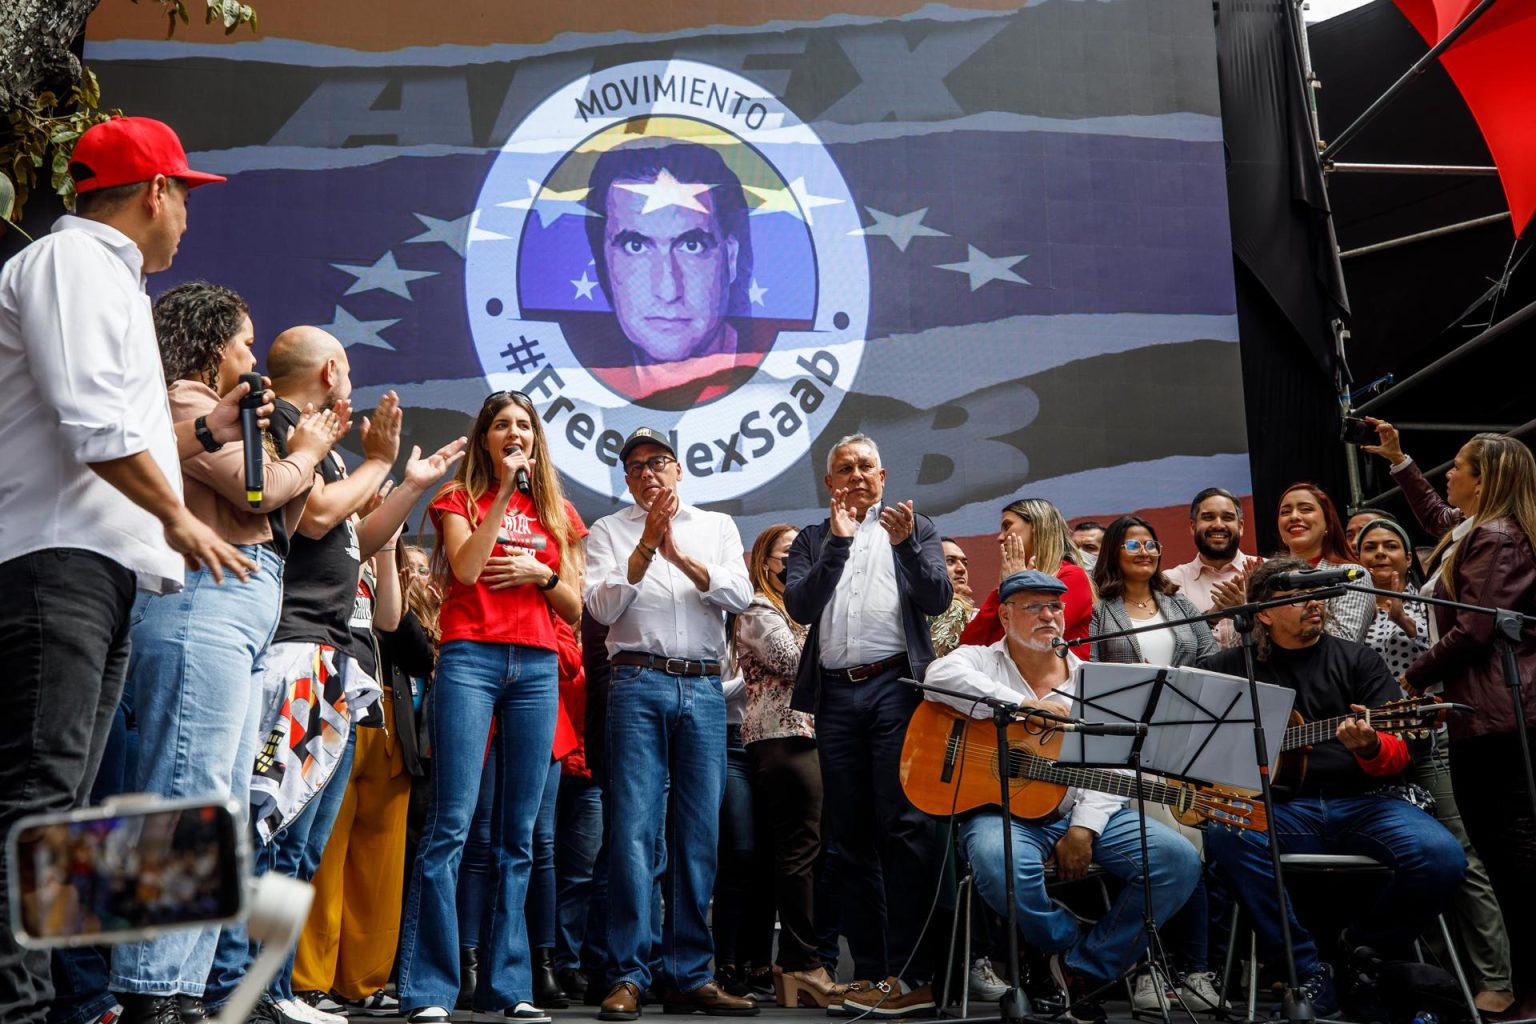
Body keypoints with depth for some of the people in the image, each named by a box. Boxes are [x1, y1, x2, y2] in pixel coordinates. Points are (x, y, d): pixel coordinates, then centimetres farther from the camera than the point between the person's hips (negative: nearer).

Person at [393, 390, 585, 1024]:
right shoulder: (461, 497, 10)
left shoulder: (558, 512, 19)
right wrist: (505, 492, -6)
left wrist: (542, 573, -2)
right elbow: (466, 568, -9)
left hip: (536, 668, 4)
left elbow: (575, 609, 17)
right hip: (471, 658, -3)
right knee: (450, 825, -11)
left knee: (519, 835, 3)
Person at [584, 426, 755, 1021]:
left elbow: (739, 597, 2)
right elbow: (602, 607, -1)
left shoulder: (717, 527, 17)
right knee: (634, 829, -9)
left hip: (704, 687, 2)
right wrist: (645, 547, -10)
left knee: (700, 834, 2)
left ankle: (690, 975, 9)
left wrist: (680, 555, -10)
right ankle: (628, 976, -5)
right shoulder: (608, 531, 12)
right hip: (639, 684, -2)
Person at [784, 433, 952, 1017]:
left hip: (894, 686, -3)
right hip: (835, 694, 3)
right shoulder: (812, 540, 17)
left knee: (902, 827, -9)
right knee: (851, 837, 5)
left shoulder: (914, 529, 13)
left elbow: (937, 600, 0)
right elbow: (799, 606, 1)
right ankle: (870, 973, 11)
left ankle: (910, 975, -7)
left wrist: (906, 543, -13)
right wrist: (837, 542, -6)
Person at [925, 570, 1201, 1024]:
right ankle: (1070, 943, -5)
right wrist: (1026, 704, -23)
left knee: (1179, 861, -15)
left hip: (1082, 812, 4)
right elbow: (941, 676, -21)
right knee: (1003, 868, -39)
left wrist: (1083, 829, -12)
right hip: (1004, 811, -4)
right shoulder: (981, 662, 4)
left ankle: (1086, 970, -4)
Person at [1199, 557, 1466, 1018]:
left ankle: (1361, 948, 3)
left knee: (1442, 858, -27)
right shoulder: (1234, 664, 11)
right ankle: (1310, 973, -20)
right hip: (1280, 808, 0)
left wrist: (1370, 747, -21)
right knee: (1224, 835, -33)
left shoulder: (1358, 659, 11)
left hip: (1361, 802, 1)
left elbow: (1397, 755, 3)